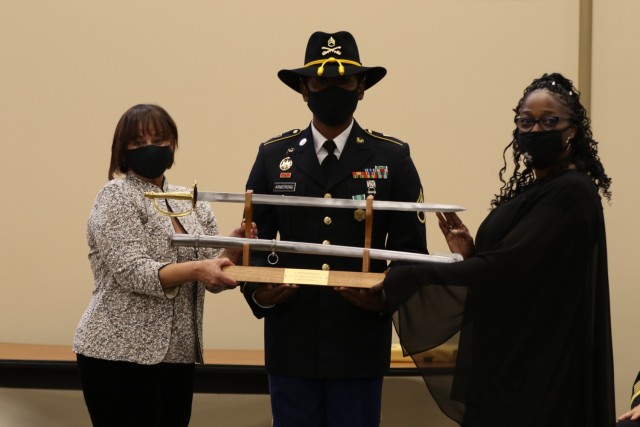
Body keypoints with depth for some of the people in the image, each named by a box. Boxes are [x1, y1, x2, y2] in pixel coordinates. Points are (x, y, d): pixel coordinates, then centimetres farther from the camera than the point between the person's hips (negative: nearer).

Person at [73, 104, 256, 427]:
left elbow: (210, 275, 10)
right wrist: (195, 269, -30)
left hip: (177, 354, 6)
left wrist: (232, 251, -10)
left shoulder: (191, 202, 12)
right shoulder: (116, 197, -6)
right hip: (120, 355, -6)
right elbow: (132, 271, -18)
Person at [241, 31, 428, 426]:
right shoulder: (273, 156, 8)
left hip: (361, 342, -1)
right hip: (291, 340, 1)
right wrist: (257, 290, -13)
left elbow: (411, 249, 1)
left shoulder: (393, 157, 3)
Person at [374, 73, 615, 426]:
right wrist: (470, 254, -3)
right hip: (508, 360, 8)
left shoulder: (570, 193, -14)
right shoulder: (530, 188, 14)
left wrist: (409, 277, -19)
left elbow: (506, 263, -21)